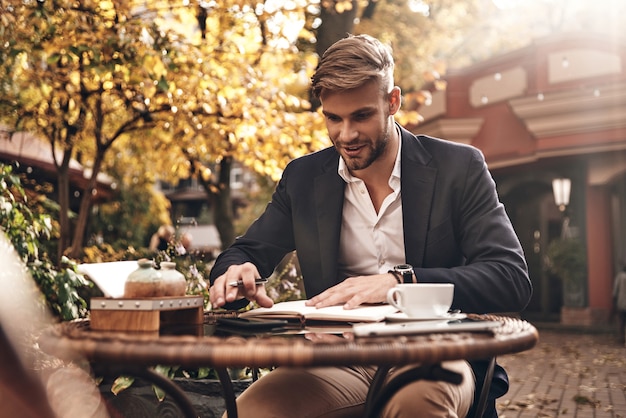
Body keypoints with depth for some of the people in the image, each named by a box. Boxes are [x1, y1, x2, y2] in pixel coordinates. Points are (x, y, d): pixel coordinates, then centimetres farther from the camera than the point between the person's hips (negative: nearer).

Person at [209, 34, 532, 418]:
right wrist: (236, 273, -9)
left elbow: (512, 278, -6)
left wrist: (401, 281, -22)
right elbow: (244, 253, 18)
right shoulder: (303, 177, 12)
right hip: (339, 359, 3)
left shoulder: (458, 167, 2)